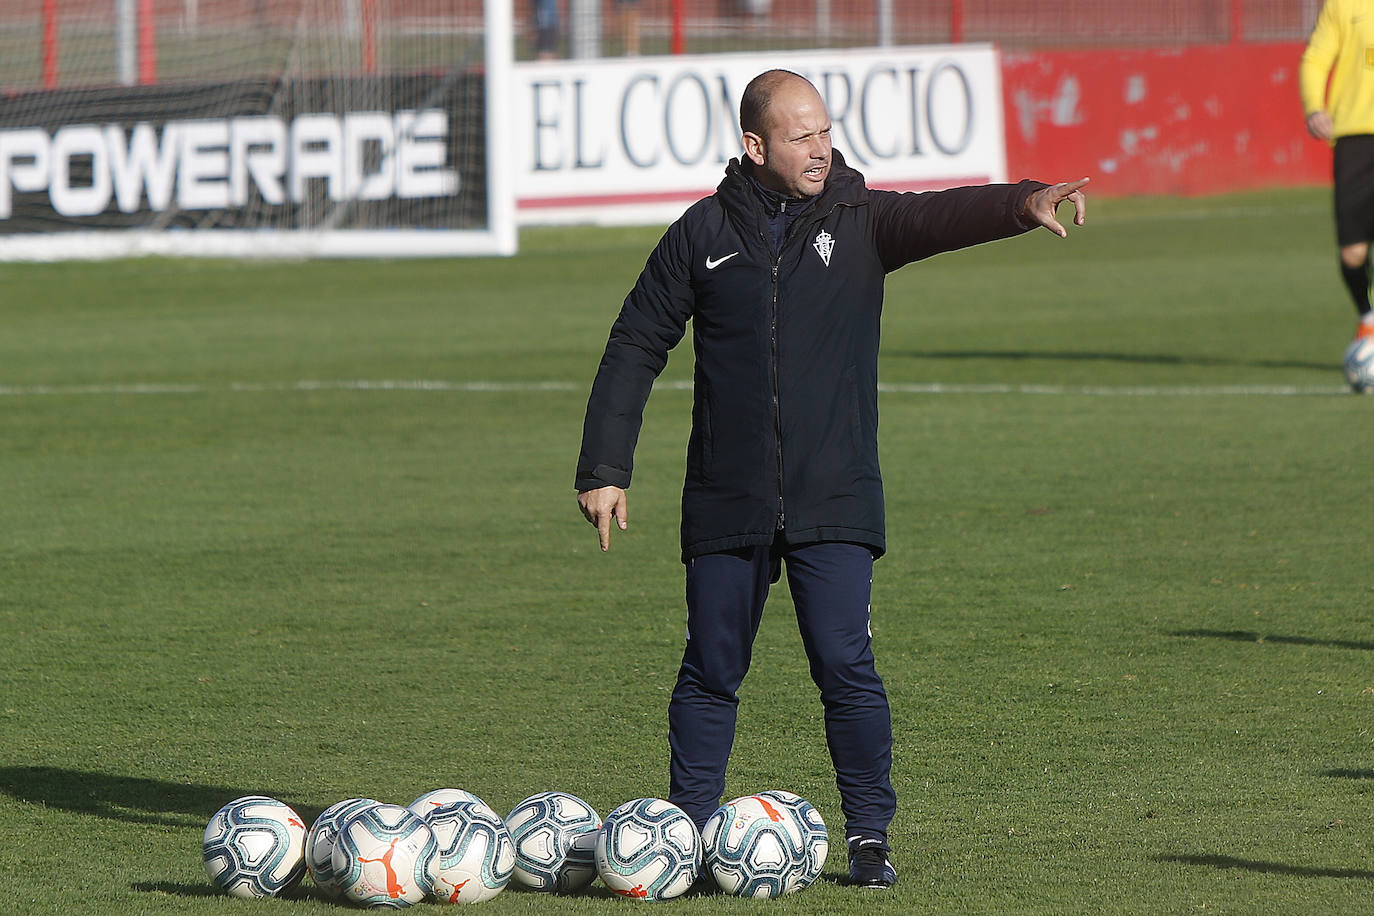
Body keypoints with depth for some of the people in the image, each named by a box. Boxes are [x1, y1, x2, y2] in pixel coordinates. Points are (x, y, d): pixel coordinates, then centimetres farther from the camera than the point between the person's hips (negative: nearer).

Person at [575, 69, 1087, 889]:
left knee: (847, 667, -8)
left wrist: (1022, 204, -36)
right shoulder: (705, 234, 4)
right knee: (711, 673, 6)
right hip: (727, 504, 1)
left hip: (834, 501, -1)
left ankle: (870, 836, 1)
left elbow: (943, 216, -16)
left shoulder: (860, 220, 3)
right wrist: (604, 468, 5)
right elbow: (636, 348, 9)